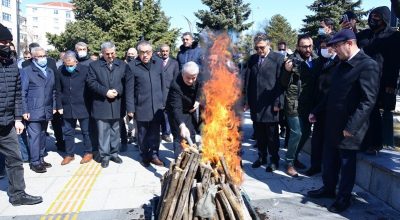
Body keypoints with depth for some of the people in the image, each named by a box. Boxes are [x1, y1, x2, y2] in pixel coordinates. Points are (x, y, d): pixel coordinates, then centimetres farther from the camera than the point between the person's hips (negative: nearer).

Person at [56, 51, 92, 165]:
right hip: (67, 108, 3)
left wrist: (90, 106, -3)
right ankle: (69, 154, 23)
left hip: (83, 107, -3)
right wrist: (59, 106, 4)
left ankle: (88, 153, 21)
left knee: (86, 131, 8)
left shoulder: (85, 70, -10)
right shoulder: (61, 72, 0)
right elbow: (59, 91, 8)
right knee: (68, 132, 10)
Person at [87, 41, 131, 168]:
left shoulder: (123, 65, 7)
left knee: (115, 130, 12)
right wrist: (105, 92, -16)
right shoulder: (94, 65, 3)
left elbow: (127, 82, 2)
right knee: (103, 131, 3)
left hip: (117, 104, 2)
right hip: (101, 104, -2)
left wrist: (118, 91, -13)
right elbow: (91, 82, -6)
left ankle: (114, 153, 24)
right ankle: (104, 155, 12)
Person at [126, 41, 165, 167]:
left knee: (155, 132, 9)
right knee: (143, 133, 10)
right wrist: (130, 108, -5)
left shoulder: (158, 63, 3)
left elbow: (162, 84, 9)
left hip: (157, 106, 2)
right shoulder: (132, 66, -7)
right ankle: (145, 156, 25)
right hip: (141, 107, -2)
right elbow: (130, 89, -5)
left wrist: (163, 101, 8)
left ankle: (154, 155, 24)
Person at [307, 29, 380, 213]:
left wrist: (351, 127, -24)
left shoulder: (368, 65, -16)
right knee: (329, 160, 18)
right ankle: (328, 189, 36)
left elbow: (368, 100, -22)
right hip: (332, 123, 8)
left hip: (348, 127, -8)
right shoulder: (342, 64, 11)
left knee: (347, 163, 8)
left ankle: (344, 197, 25)